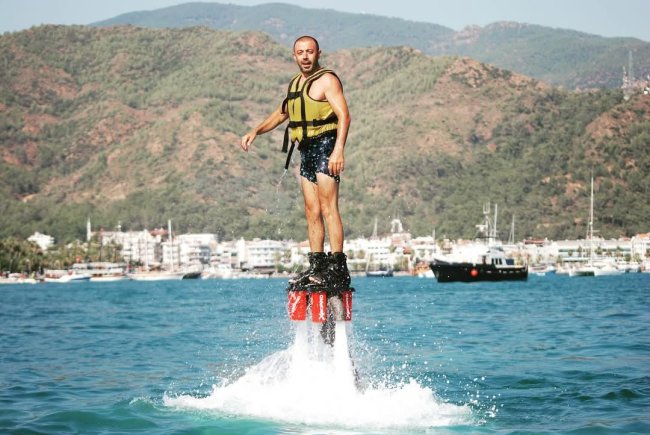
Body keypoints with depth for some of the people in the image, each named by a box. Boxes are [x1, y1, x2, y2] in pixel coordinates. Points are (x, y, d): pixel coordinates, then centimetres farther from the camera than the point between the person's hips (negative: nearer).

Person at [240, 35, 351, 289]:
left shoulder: (327, 80, -7)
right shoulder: (295, 83, 19)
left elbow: (344, 115, -18)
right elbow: (282, 113, 34)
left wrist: (338, 150, -30)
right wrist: (256, 131, 23)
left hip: (325, 146, -8)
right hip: (306, 151, 8)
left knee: (328, 208, -14)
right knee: (312, 211, 6)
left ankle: (338, 268, -17)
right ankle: (317, 267, 9)